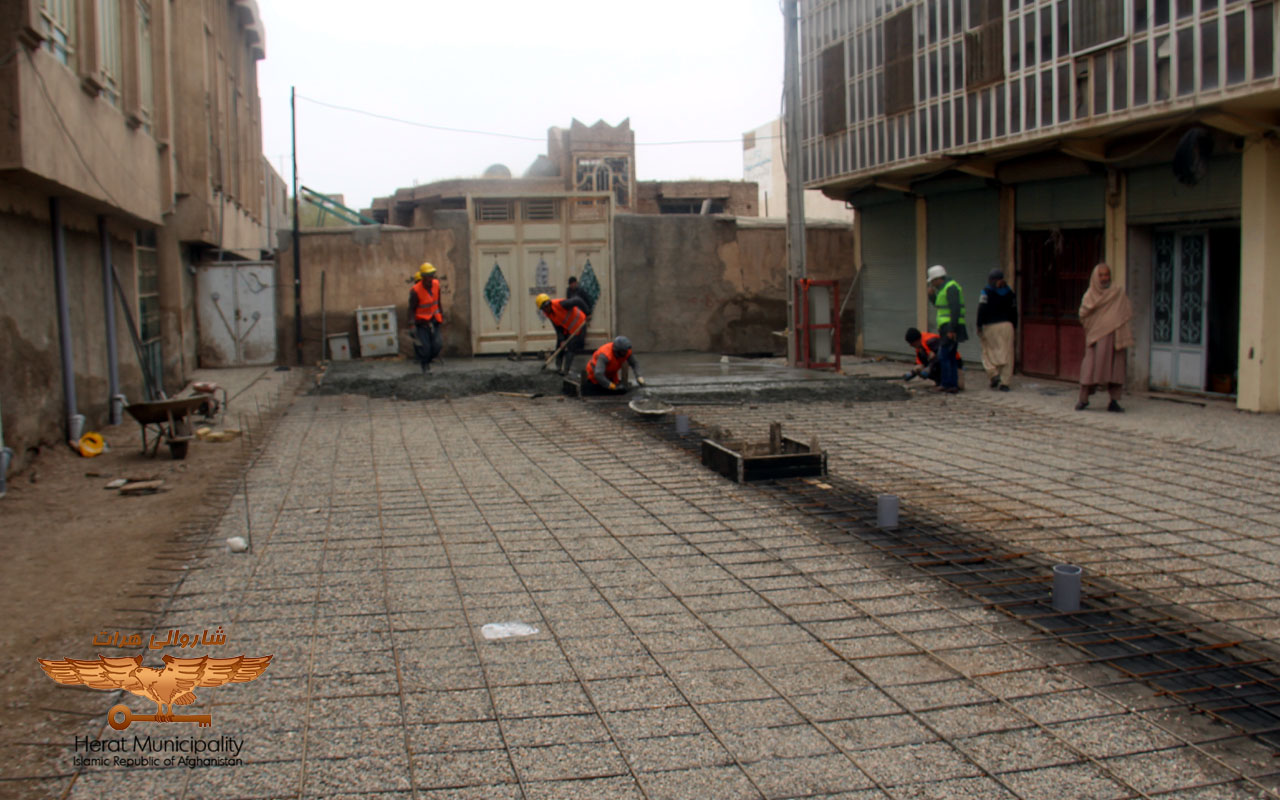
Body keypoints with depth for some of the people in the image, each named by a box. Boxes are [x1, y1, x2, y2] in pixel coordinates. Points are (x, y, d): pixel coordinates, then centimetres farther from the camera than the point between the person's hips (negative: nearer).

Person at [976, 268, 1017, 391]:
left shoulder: (987, 291, -3)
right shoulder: (1010, 293, 10)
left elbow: (982, 309, -11)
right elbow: (1014, 312, 11)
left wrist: (979, 326, -7)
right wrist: (1013, 327, 16)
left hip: (990, 326, -3)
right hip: (1006, 325, 3)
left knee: (988, 352, 8)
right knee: (1006, 353, 3)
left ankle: (993, 374, -12)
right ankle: (1004, 382, 0)